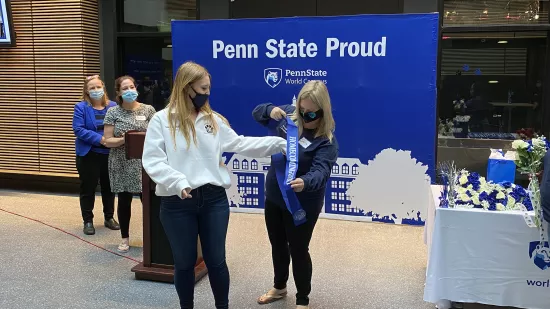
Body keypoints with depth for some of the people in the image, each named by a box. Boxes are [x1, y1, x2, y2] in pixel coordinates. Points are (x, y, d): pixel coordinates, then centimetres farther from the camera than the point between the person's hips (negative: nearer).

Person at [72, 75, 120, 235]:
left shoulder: (113, 106, 3)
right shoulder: (81, 107, -6)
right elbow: (78, 129, -16)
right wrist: (99, 139, -24)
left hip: (109, 154, 3)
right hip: (88, 154, -3)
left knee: (109, 186, 14)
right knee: (88, 188, 5)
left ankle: (109, 217, 29)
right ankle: (88, 221, 17)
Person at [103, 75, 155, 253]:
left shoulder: (148, 110, 3)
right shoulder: (113, 112, 1)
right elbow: (107, 141, -1)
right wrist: (123, 139, -18)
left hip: (144, 163, 0)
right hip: (122, 165, 0)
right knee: (124, 201, 7)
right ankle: (125, 238, 22)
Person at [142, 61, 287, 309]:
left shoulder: (213, 119, 9)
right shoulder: (162, 120, -4)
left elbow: (240, 144, 10)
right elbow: (152, 160, -10)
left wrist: (278, 143, 4)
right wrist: (178, 182, -24)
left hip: (214, 199, 3)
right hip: (177, 203, -3)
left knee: (216, 260, 12)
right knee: (184, 262, 12)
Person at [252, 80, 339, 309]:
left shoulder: (327, 141, -22)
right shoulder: (288, 115, -4)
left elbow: (320, 171, -35)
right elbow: (257, 113, 8)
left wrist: (305, 182, -58)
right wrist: (270, 110, -15)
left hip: (302, 205, -6)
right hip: (274, 197, 6)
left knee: (298, 251, 8)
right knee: (278, 245, 22)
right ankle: (279, 287, 46)